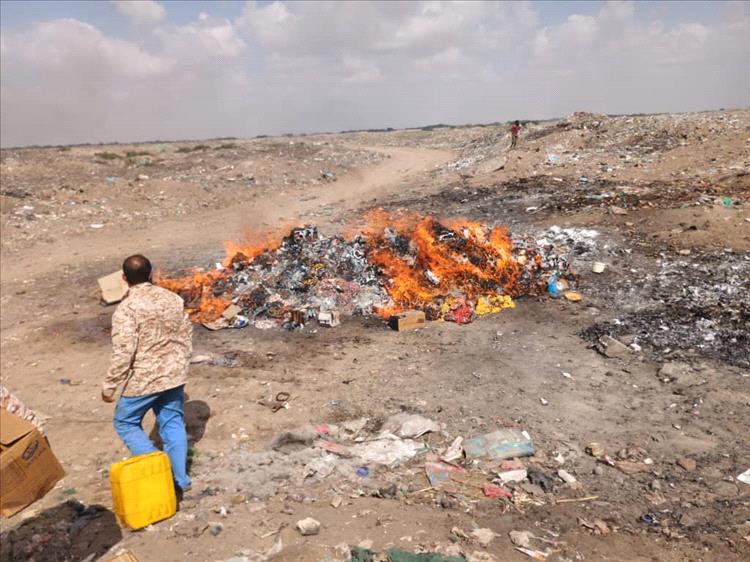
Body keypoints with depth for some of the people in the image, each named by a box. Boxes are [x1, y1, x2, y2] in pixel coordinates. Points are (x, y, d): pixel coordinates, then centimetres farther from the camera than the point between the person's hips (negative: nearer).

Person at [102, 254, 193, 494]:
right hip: (174, 375, 6)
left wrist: (109, 385, -9)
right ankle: (179, 479, 21)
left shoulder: (126, 308, -18)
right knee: (173, 423, 16)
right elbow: (187, 335, 7)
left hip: (142, 380, -5)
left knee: (125, 422, 16)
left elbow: (123, 353, -21)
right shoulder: (172, 299, 0)